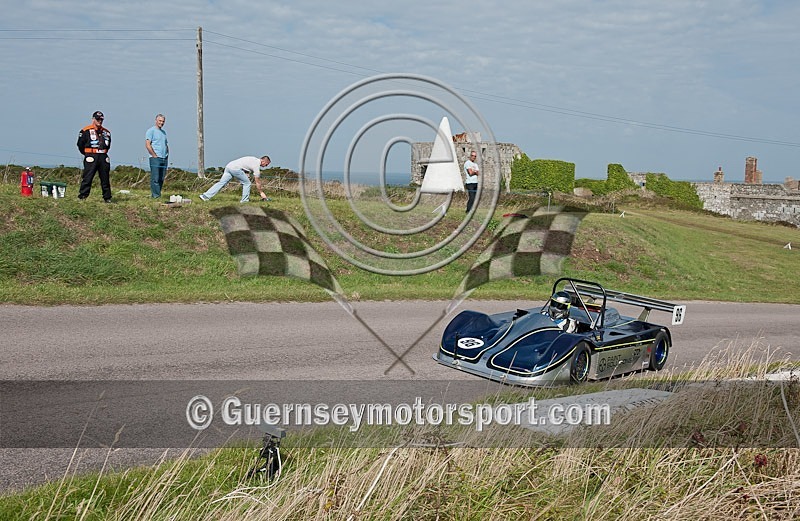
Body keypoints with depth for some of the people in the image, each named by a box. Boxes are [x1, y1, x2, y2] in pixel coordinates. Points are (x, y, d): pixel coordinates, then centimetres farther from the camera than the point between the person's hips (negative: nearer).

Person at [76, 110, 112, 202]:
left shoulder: (106, 132, 13)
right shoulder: (86, 131, -3)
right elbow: (80, 144, 2)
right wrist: (87, 154, 9)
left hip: (103, 157, 5)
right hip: (91, 157, -5)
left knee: (105, 179, 9)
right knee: (87, 178, -8)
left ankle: (107, 197, 16)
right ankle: (82, 197, -7)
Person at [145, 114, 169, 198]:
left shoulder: (164, 132, 21)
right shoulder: (151, 130, -2)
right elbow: (147, 145, -11)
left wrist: (167, 155, 13)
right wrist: (155, 155, -13)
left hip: (164, 159, 8)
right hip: (155, 158, -7)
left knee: (161, 179, 5)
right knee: (155, 178, -10)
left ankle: (154, 194, 11)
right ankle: (156, 195, -11)